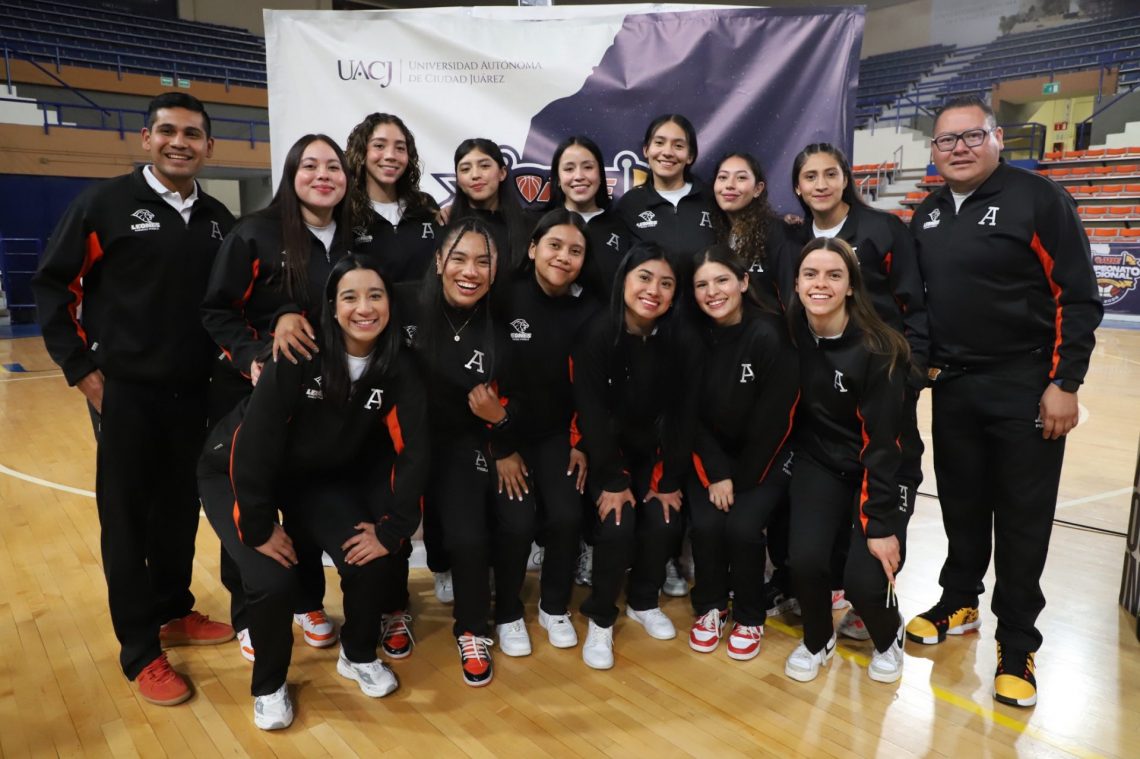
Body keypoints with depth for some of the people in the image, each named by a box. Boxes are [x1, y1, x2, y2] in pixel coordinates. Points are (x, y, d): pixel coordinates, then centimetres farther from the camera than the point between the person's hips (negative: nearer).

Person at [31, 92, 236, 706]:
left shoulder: (218, 219, 8)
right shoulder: (104, 202, -5)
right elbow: (52, 285, -3)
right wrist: (80, 367, -7)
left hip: (194, 393, 4)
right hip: (125, 391, -4)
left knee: (181, 509, 15)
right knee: (127, 516, 5)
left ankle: (174, 612, 34)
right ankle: (141, 652, 16)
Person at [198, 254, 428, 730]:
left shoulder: (398, 369, -16)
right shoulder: (299, 355, -28)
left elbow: (412, 452, -13)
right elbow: (255, 443, -26)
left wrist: (391, 530, -16)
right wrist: (258, 528, -21)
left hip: (321, 477, 4)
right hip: (235, 474, -3)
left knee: (372, 561, -11)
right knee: (274, 580, -20)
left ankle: (359, 657, 21)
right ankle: (269, 685, 12)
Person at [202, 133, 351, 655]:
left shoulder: (351, 241, 2)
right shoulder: (255, 233, -12)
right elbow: (215, 312, -10)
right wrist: (250, 357, -23)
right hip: (252, 388, -4)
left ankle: (308, 603, 33)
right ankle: (248, 615, 27)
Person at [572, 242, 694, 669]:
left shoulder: (677, 340, -12)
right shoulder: (597, 334, -20)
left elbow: (681, 415, -8)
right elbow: (592, 413, -19)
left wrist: (671, 481, -10)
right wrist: (612, 480, -20)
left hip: (654, 453, 3)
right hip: (605, 452, -3)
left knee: (664, 522, -12)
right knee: (617, 525, -19)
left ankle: (643, 603, 18)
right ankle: (600, 618, 5)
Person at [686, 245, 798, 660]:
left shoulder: (770, 335, -19)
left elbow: (775, 418, -16)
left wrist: (742, 481, -12)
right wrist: (714, 474, -12)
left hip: (764, 459, -3)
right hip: (711, 458, 3)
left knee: (743, 526, -21)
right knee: (705, 524, -18)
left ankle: (749, 617, 8)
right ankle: (710, 608, 11)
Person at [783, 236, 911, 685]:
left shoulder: (877, 349, -21)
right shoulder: (790, 334, -12)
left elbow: (882, 442, -19)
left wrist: (881, 523, -20)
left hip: (878, 471, -2)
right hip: (818, 464, 3)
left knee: (864, 579, -16)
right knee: (804, 558, -20)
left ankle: (888, 638, 22)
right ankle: (817, 639, 14)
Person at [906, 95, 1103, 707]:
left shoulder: (1038, 199, -9)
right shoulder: (926, 215, 9)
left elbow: (1078, 299, -10)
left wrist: (1064, 384, -13)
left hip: (1025, 387, -5)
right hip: (952, 387, 5)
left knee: (1022, 517, 4)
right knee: (961, 505, 15)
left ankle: (1017, 644, 18)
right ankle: (959, 603, 34)